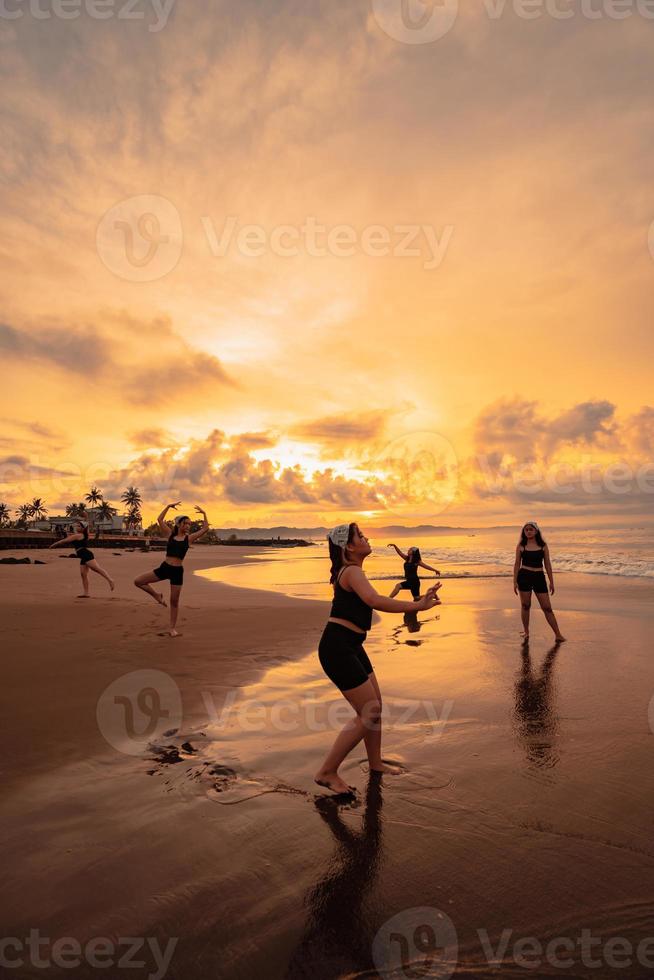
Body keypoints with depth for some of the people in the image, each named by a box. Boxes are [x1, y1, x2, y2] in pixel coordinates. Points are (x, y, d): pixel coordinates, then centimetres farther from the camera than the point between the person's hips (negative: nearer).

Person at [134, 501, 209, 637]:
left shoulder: (189, 538, 1)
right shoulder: (170, 534, 4)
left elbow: (205, 528, -6)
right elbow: (160, 519, 1)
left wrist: (204, 514, -6)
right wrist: (168, 506, -2)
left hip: (177, 571, -2)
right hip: (164, 567, 2)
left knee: (174, 601, 4)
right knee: (138, 581, -4)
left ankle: (172, 628, 18)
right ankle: (157, 595, 18)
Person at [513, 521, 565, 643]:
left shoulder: (543, 545, 4)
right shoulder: (521, 546, 2)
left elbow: (547, 564, 7)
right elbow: (517, 564, 4)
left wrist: (551, 581, 5)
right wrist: (515, 581, 0)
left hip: (539, 577, 1)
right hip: (524, 577, -1)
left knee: (547, 607, 1)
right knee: (525, 605, 6)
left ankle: (558, 634, 7)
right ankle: (526, 632, 20)